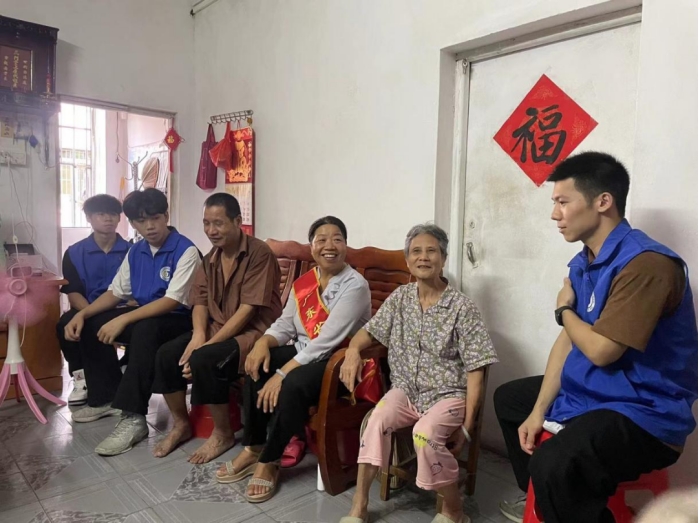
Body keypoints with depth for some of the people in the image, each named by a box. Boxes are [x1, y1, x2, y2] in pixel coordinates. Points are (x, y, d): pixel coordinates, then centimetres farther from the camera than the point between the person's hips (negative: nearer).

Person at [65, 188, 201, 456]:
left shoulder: (186, 251, -18)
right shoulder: (135, 252, 6)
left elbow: (172, 301, -25)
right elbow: (115, 293, 9)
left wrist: (123, 320, -30)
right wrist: (82, 314, -8)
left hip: (179, 319, -8)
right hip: (144, 315, 8)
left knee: (144, 330, -37)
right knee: (90, 325, 0)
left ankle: (133, 418, -31)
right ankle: (106, 397, 12)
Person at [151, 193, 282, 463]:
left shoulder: (259, 253, -17)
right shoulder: (210, 258, 9)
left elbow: (248, 309, -22)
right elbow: (200, 302, 5)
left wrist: (207, 345, -23)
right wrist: (198, 335, -16)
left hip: (253, 331, -7)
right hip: (217, 329, 8)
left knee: (204, 359, -29)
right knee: (166, 354, -10)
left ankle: (223, 434, -6)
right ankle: (181, 424, 11)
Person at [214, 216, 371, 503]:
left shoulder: (355, 285, -18)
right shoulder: (304, 282, 5)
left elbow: (326, 341, -26)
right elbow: (285, 324, 5)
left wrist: (282, 373, -28)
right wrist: (263, 343, -18)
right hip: (304, 353, 7)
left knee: (294, 383, -31)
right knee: (257, 364, -14)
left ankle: (269, 461, -8)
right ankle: (253, 448, 1)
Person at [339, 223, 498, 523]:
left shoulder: (461, 307, -11)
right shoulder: (400, 298, 3)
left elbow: (475, 371, -9)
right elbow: (369, 331, 12)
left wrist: (467, 426, -12)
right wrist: (353, 351, -13)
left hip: (447, 394, -3)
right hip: (406, 390, 4)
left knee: (425, 434, -31)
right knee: (377, 420, -26)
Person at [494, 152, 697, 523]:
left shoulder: (646, 264, -24)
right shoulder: (583, 263, 5)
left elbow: (600, 350, -27)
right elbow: (568, 340, 6)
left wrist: (563, 308, -6)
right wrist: (538, 411, 1)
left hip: (646, 415, -9)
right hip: (589, 394, 10)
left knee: (553, 463, -35)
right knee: (509, 397, 24)